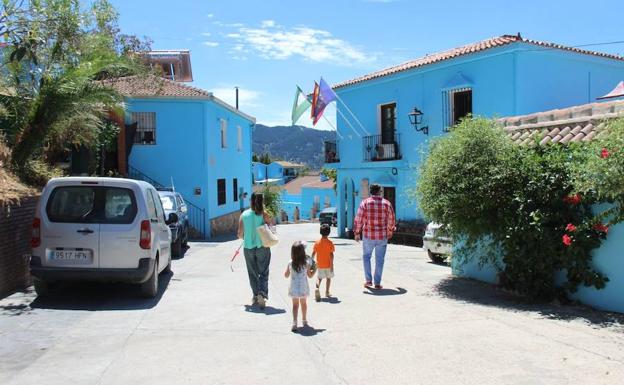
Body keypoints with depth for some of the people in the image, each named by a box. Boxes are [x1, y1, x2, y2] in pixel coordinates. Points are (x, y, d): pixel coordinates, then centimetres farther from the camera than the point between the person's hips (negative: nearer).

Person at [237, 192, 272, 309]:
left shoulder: (244, 214, -2)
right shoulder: (264, 215, -9)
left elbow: (240, 234, 1)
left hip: (248, 248, 2)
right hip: (262, 247, -2)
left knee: (252, 273, 15)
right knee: (263, 272, 4)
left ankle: (255, 296, 21)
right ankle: (262, 293, -14)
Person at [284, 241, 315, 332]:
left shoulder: (290, 263, -9)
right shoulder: (306, 263, -10)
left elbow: (286, 275, 3)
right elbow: (310, 275, 0)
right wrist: (314, 268, 15)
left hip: (294, 288, -1)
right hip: (303, 288, 1)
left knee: (295, 305, 5)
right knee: (304, 303, 21)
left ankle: (294, 322, -14)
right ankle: (304, 320, 38)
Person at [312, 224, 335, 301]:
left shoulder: (317, 242, -4)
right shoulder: (330, 243, -12)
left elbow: (313, 253, 0)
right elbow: (331, 254, -15)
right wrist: (332, 265, -12)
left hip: (320, 265, 2)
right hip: (328, 265, -2)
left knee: (319, 278, 12)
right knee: (328, 278, 16)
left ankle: (317, 288, -16)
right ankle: (327, 292, 19)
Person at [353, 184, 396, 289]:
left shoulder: (365, 202, -5)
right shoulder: (387, 203, -1)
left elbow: (358, 219, -6)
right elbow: (391, 219, 6)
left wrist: (357, 233, 4)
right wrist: (390, 231, 23)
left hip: (368, 236, 0)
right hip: (382, 237, 1)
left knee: (366, 256, 17)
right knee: (379, 260, 9)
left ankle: (368, 280, 13)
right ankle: (377, 283, 12)